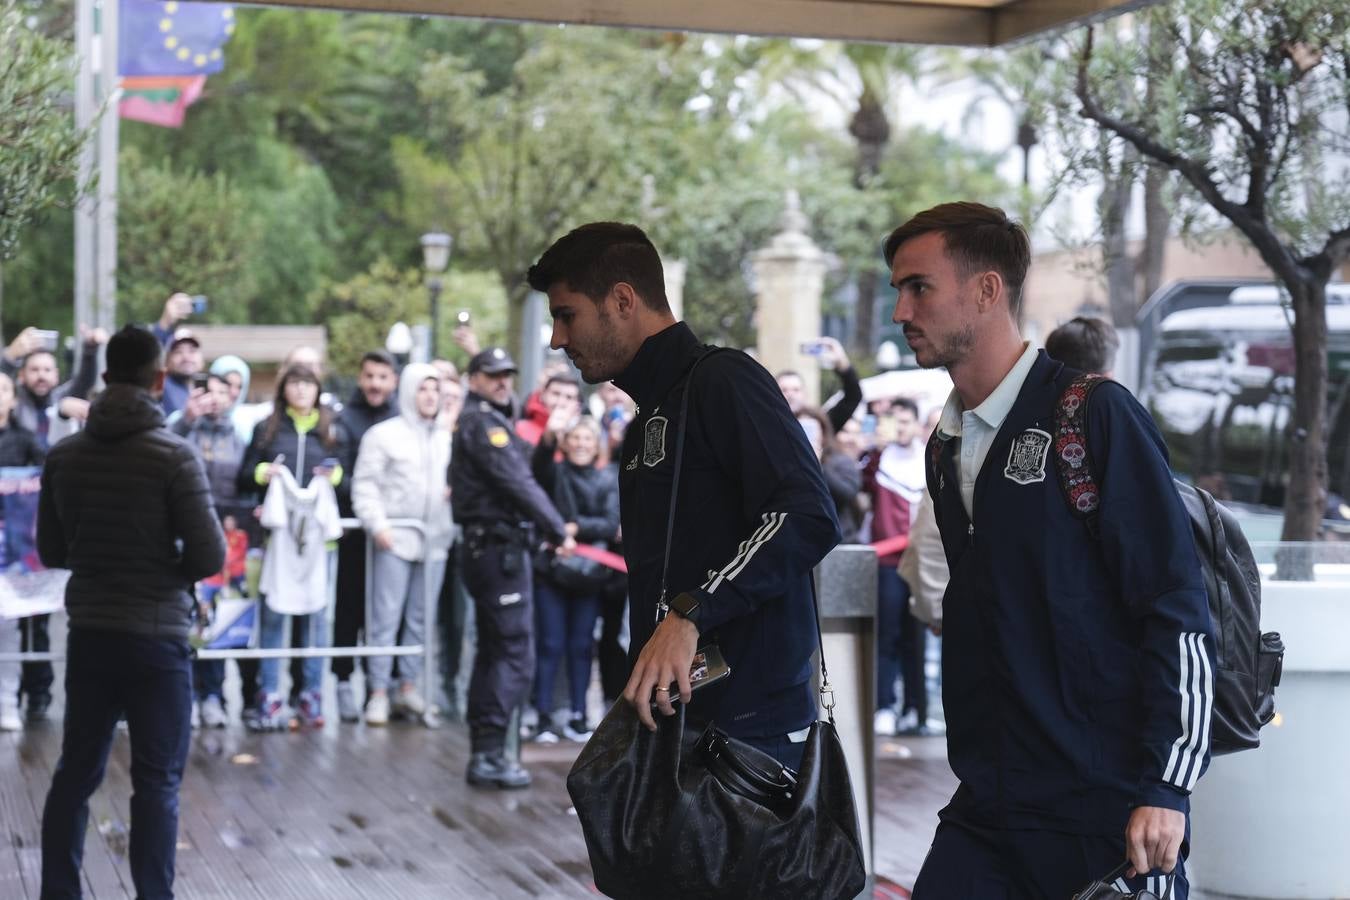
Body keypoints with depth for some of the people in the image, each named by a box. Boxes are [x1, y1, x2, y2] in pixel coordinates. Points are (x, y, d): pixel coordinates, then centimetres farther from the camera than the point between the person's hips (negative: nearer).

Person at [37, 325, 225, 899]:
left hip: (89, 634, 4)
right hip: (156, 636, -4)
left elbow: (51, 551, 10)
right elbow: (210, 556, -15)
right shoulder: (173, 455, -13)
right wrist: (174, 567, 5)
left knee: (75, 773, 13)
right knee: (156, 783, 2)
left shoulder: (64, 456, 2)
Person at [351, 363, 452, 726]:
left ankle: (409, 687, 17)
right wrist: (377, 523, -13)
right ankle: (378, 692, -1)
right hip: (394, 538, -5)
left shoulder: (446, 438, 13)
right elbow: (365, 484, -3)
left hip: (434, 540, 5)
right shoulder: (384, 434, -1)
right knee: (386, 617, -5)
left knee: (421, 618, 8)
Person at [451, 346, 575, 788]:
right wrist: (558, 531, -13)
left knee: (494, 652, 15)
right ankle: (489, 754, -10)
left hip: (489, 548, 11)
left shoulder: (482, 420, 20)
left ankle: (483, 751, 20)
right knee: (515, 655, -10)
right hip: (500, 548, -11)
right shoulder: (482, 421, -12)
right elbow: (518, 483, -18)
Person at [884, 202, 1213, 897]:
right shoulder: (946, 446, 12)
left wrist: (1166, 788, -17)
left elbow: (1178, 610, -13)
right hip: (986, 812, 6)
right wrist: (975, 770, 15)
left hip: (1106, 813, -6)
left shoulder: (1095, 416, -10)